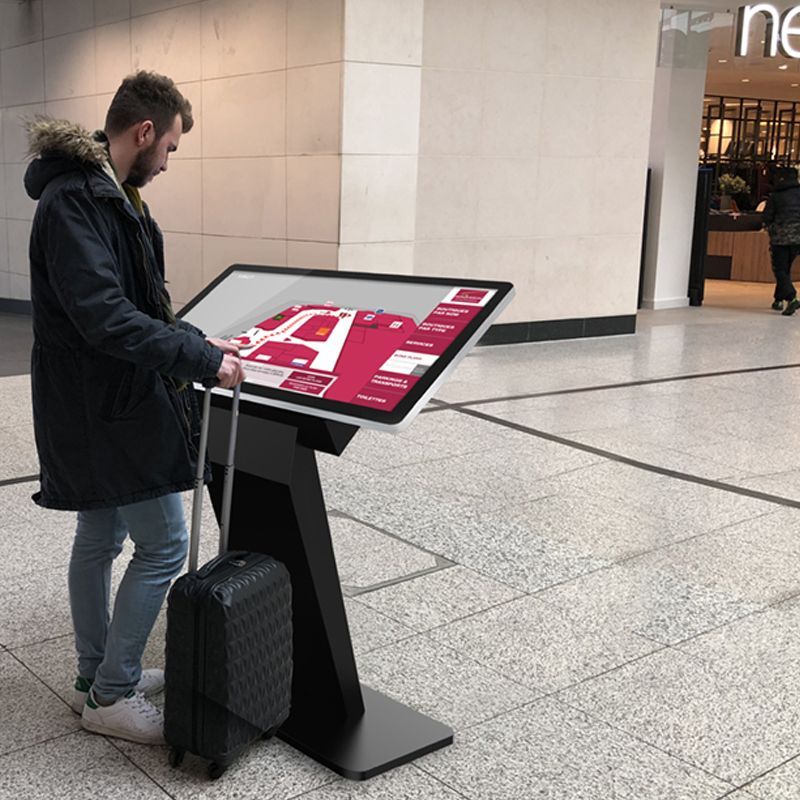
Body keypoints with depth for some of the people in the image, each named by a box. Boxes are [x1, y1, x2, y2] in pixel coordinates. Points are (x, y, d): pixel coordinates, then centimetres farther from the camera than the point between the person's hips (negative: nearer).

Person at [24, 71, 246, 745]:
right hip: (108, 407, -11)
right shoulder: (73, 201, -20)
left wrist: (198, 344, 10)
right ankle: (110, 696, 11)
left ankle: (98, 677, 32)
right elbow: (104, 317, -28)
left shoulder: (105, 195, 13)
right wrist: (200, 361, -24)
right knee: (163, 546, -3)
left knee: (100, 540, 18)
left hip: (101, 404, 11)